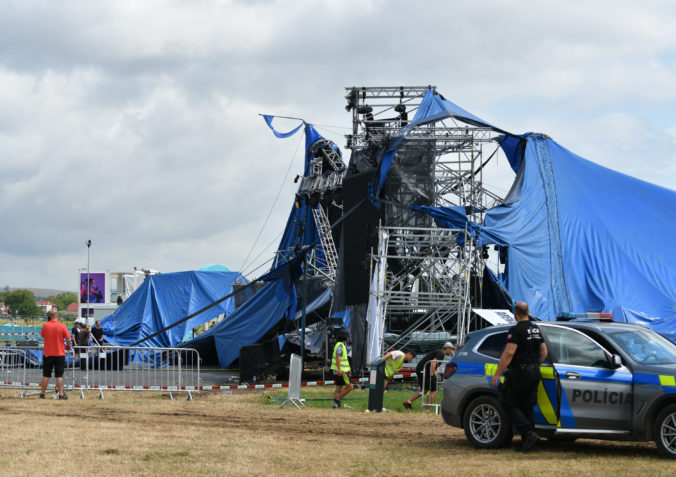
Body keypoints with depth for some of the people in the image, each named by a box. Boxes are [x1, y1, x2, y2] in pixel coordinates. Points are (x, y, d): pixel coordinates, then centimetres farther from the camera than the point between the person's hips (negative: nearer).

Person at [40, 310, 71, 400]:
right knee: (59, 376, 2)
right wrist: (68, 346, 11)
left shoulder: (45, 326, -4)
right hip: (59, 354, -2)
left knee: (46, 375, 9)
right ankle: (61, 394, -1)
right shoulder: (62, 326, -9)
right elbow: (68, 339, -9)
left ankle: (42, 393, 12)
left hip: (47, 354, 2)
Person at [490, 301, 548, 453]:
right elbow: (544, 352, 18)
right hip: (534, 373, 8)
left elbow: (509, 353, -19)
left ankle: (528, 433, -16)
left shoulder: (516, 330, -13)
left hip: (519, 372, -8)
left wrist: (497, 374, -17)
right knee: (527, 407, 10)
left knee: (510, 404, -1)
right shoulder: (536, 329, 13)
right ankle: (527, 441, 7)